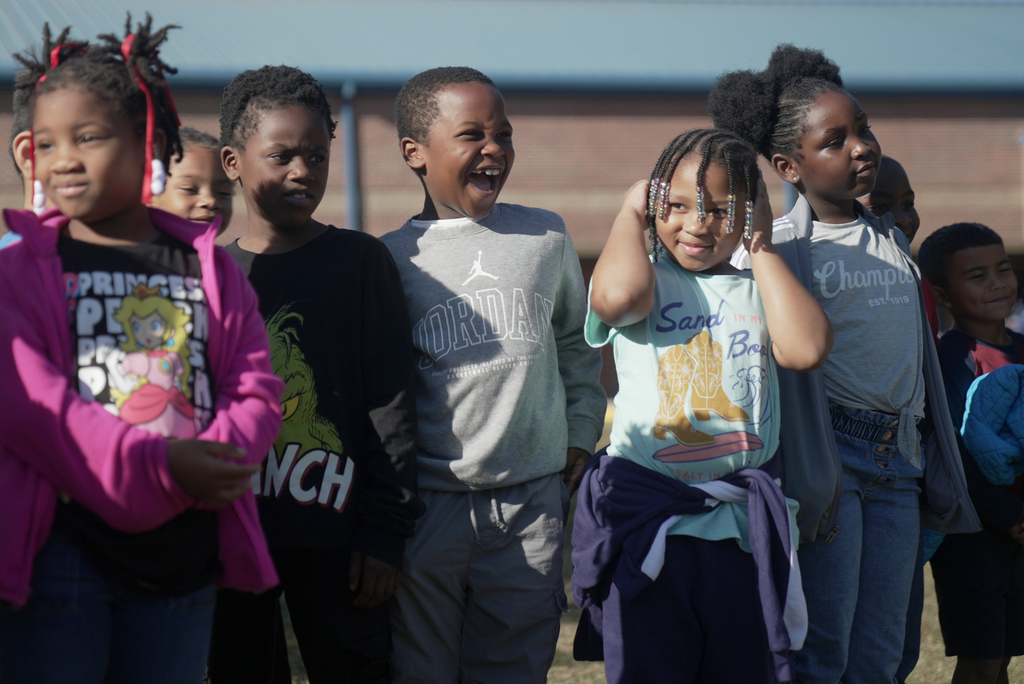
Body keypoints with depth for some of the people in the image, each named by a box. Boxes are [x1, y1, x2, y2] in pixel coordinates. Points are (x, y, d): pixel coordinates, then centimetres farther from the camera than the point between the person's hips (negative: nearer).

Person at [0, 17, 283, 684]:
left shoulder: (210, 268, 13)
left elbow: (257, 391, 6)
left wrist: (212, 460, -17)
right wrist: (158, 466, -22)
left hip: (183, 550, 4)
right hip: (60, 546, -3)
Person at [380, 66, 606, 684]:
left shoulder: (547, 237, 8)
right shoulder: (391, 259, -1)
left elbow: (577, 338, 22)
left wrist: (580, 430, 16)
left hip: (531, 500, 2)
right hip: (426, 506, -2)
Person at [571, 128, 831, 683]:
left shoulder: (758, 287, 10)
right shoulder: (648, 278, 1)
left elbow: (806, 349, -11)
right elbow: (615, 296, -26)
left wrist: (761, 247, -3)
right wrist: (630, 214, -6)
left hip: (744, 529, 3)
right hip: (648, 522, -3)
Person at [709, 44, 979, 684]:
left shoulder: (893, 241, 15)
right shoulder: (775, 246, -5)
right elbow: (785, 369, -11)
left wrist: (942, 471, 16)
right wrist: (809, 482, -18)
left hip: (897, 460, 6)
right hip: (828, 455, -6)